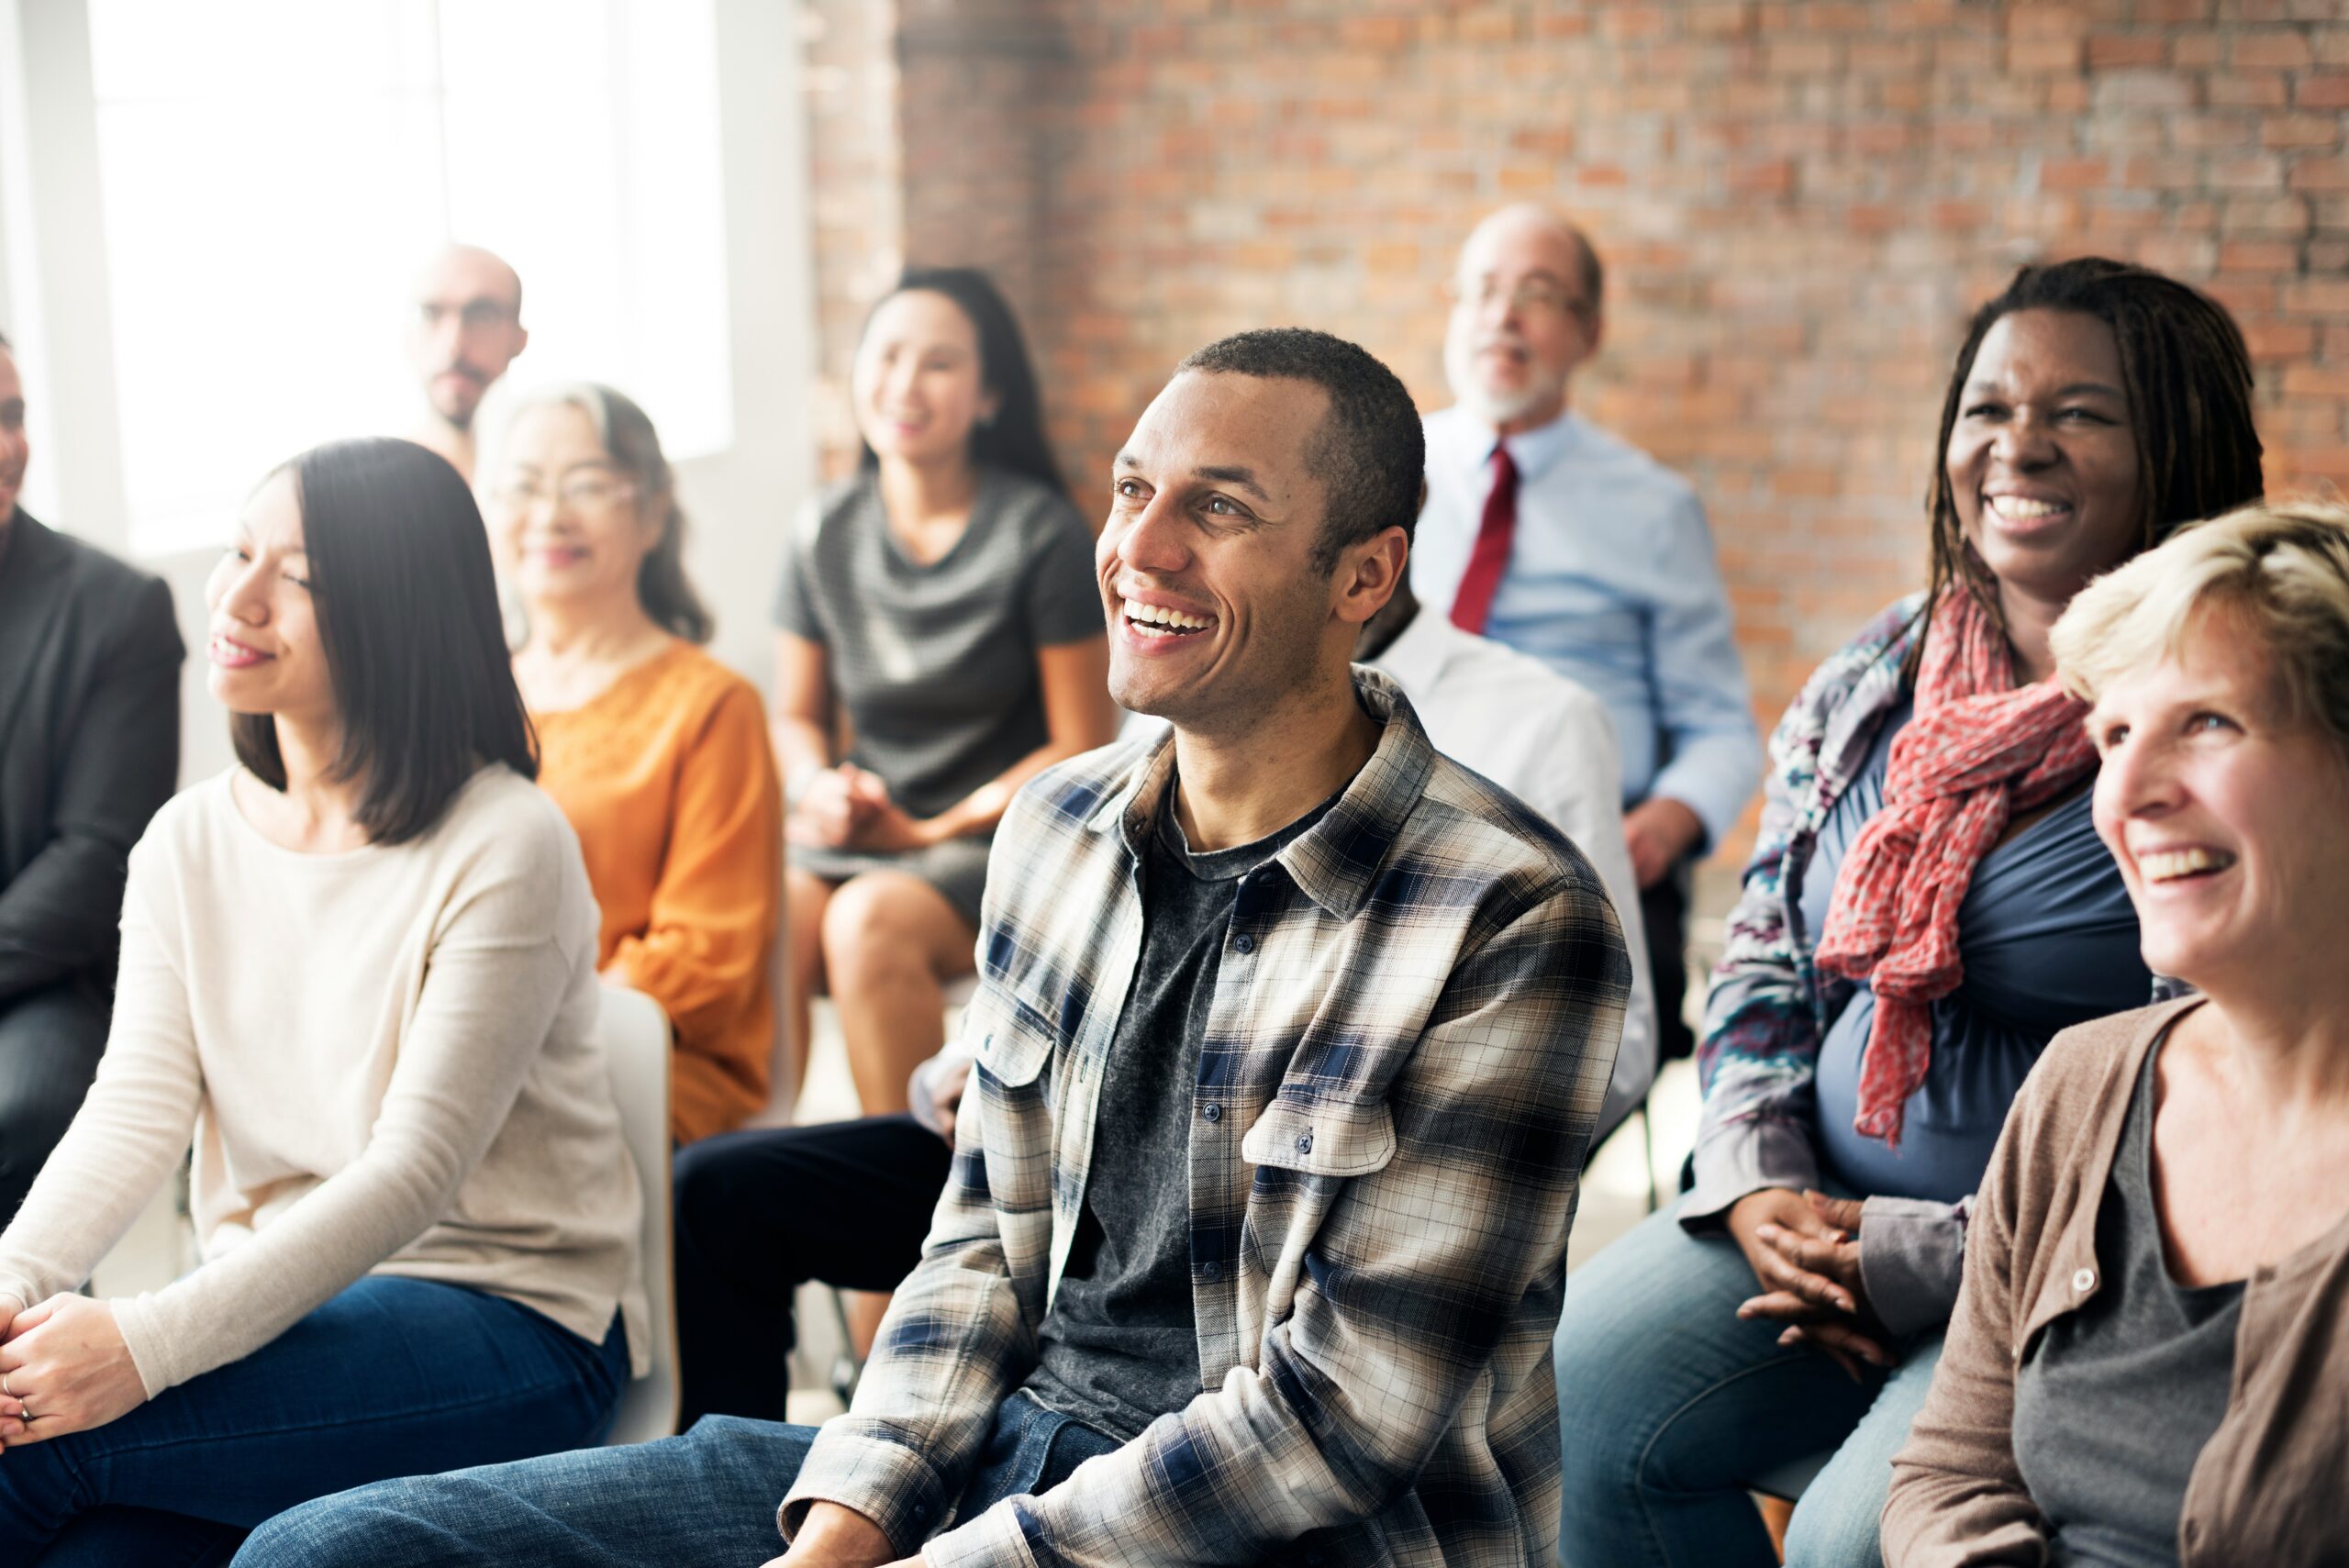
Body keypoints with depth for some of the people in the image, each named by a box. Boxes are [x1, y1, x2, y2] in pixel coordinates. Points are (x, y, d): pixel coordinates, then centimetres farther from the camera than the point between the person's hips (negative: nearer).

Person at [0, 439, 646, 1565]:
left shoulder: (505, 848, -13)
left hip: (510, 1328, -5)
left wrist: (149, 1342, -28)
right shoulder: (187, 843, 8)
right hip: (280, 1315, 5)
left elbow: (415, 1170, -19)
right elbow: (137, 1106, -2)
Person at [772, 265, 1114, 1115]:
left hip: (997, 833, -4)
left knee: (869, 920, -34)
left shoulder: (1042, 536, -6)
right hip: (854, 826, 4)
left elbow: (1082, 748, -5)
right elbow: (798, 716, 18)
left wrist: (933, 831, -10)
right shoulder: (825, 534, 7)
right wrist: (818, 787, -5)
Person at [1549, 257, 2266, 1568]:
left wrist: (1922, 1256, -16)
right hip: (1821, 1218, 6)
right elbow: (1763, 962, 16)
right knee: (1564, 1393, -15)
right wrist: (1757, 1185, -2)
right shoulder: (1874, 683, 9)